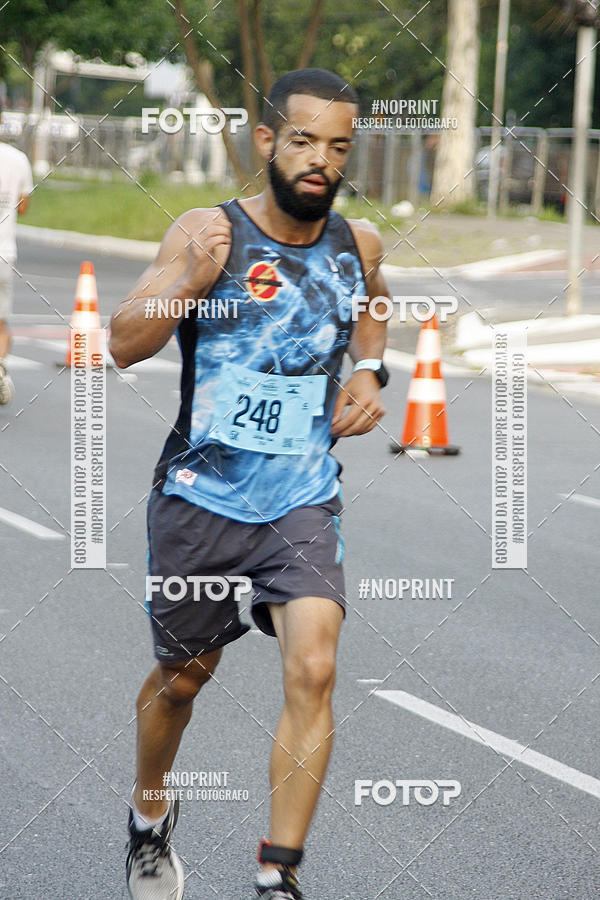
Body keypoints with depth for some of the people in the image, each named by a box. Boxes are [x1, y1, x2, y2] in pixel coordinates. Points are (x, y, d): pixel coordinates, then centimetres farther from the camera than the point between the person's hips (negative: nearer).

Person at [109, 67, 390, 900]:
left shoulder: (357, 243, 1)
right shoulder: (207, 232, -10)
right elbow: (124, 345, -16)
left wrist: (370, 370, 7)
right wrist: (192, 283, -33)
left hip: (304, 500, 2)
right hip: (201, 496, -1)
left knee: (313, 670, -18)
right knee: (183, 675, 14)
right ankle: (151, 820, 43)